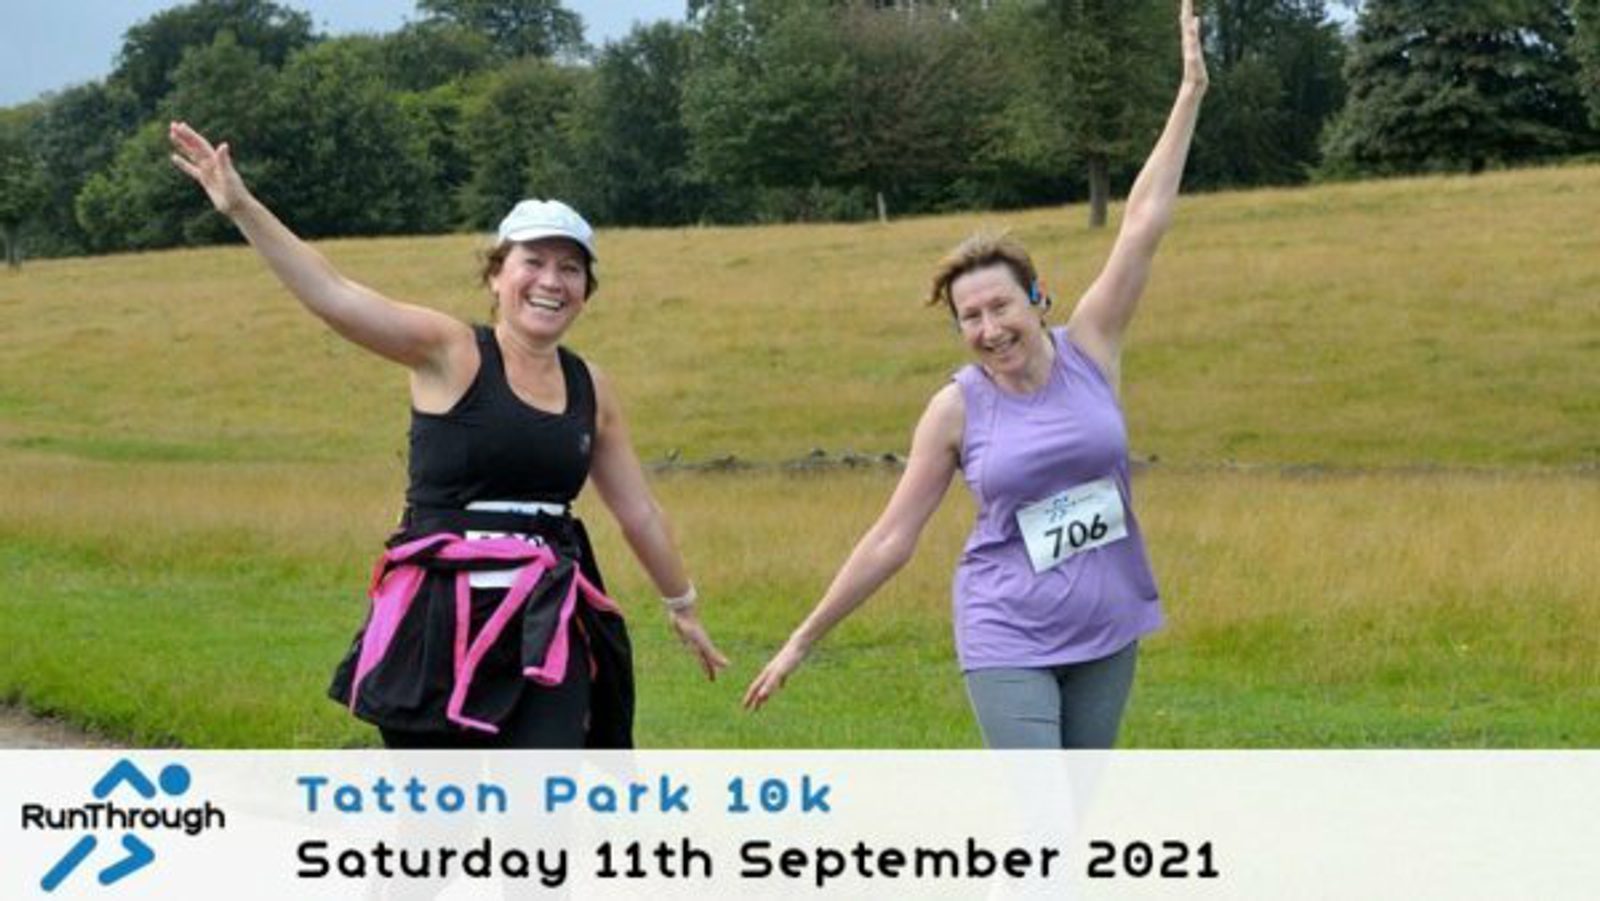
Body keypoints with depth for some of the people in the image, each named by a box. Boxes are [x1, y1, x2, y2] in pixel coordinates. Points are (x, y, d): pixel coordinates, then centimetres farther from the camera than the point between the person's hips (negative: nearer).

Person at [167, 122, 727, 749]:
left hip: (546, 626, 3)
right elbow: (331, 295, -16)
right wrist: (240, 207, -27)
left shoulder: (591, 389, 10)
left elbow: (638, 510, 21)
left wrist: (682, 607, 28)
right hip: (441, 624, -3)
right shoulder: (449, 352, -4)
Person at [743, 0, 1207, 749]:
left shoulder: (1088, 350, -2)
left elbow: (1144, 222, -4)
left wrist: (1190, 92, -4)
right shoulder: (957, 409, -7)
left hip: (1106, 632, 3)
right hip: (1008, 640, -3)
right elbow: (891, 538, -1)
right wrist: (804, 639, 0)